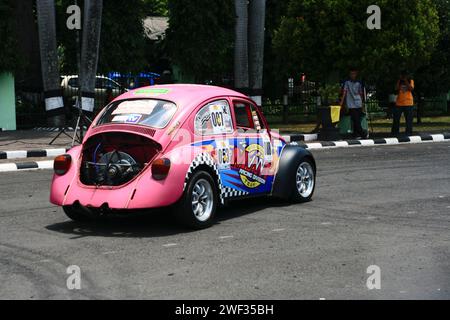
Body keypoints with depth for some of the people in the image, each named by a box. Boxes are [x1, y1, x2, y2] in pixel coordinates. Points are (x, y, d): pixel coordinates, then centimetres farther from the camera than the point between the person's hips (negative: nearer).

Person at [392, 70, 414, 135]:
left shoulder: (410, 81, 6)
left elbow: (411, 89, -10)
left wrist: (406, 81, -10)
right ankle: (394, 133, 7)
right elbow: (397, 90, 2)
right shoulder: (399, 81, 12)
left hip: (408, 103, -2)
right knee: (396, 118, 1)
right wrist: (399, 82, -4)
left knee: (409, 119, -1)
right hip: (399, 103, 2)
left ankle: (408, 133, 3)